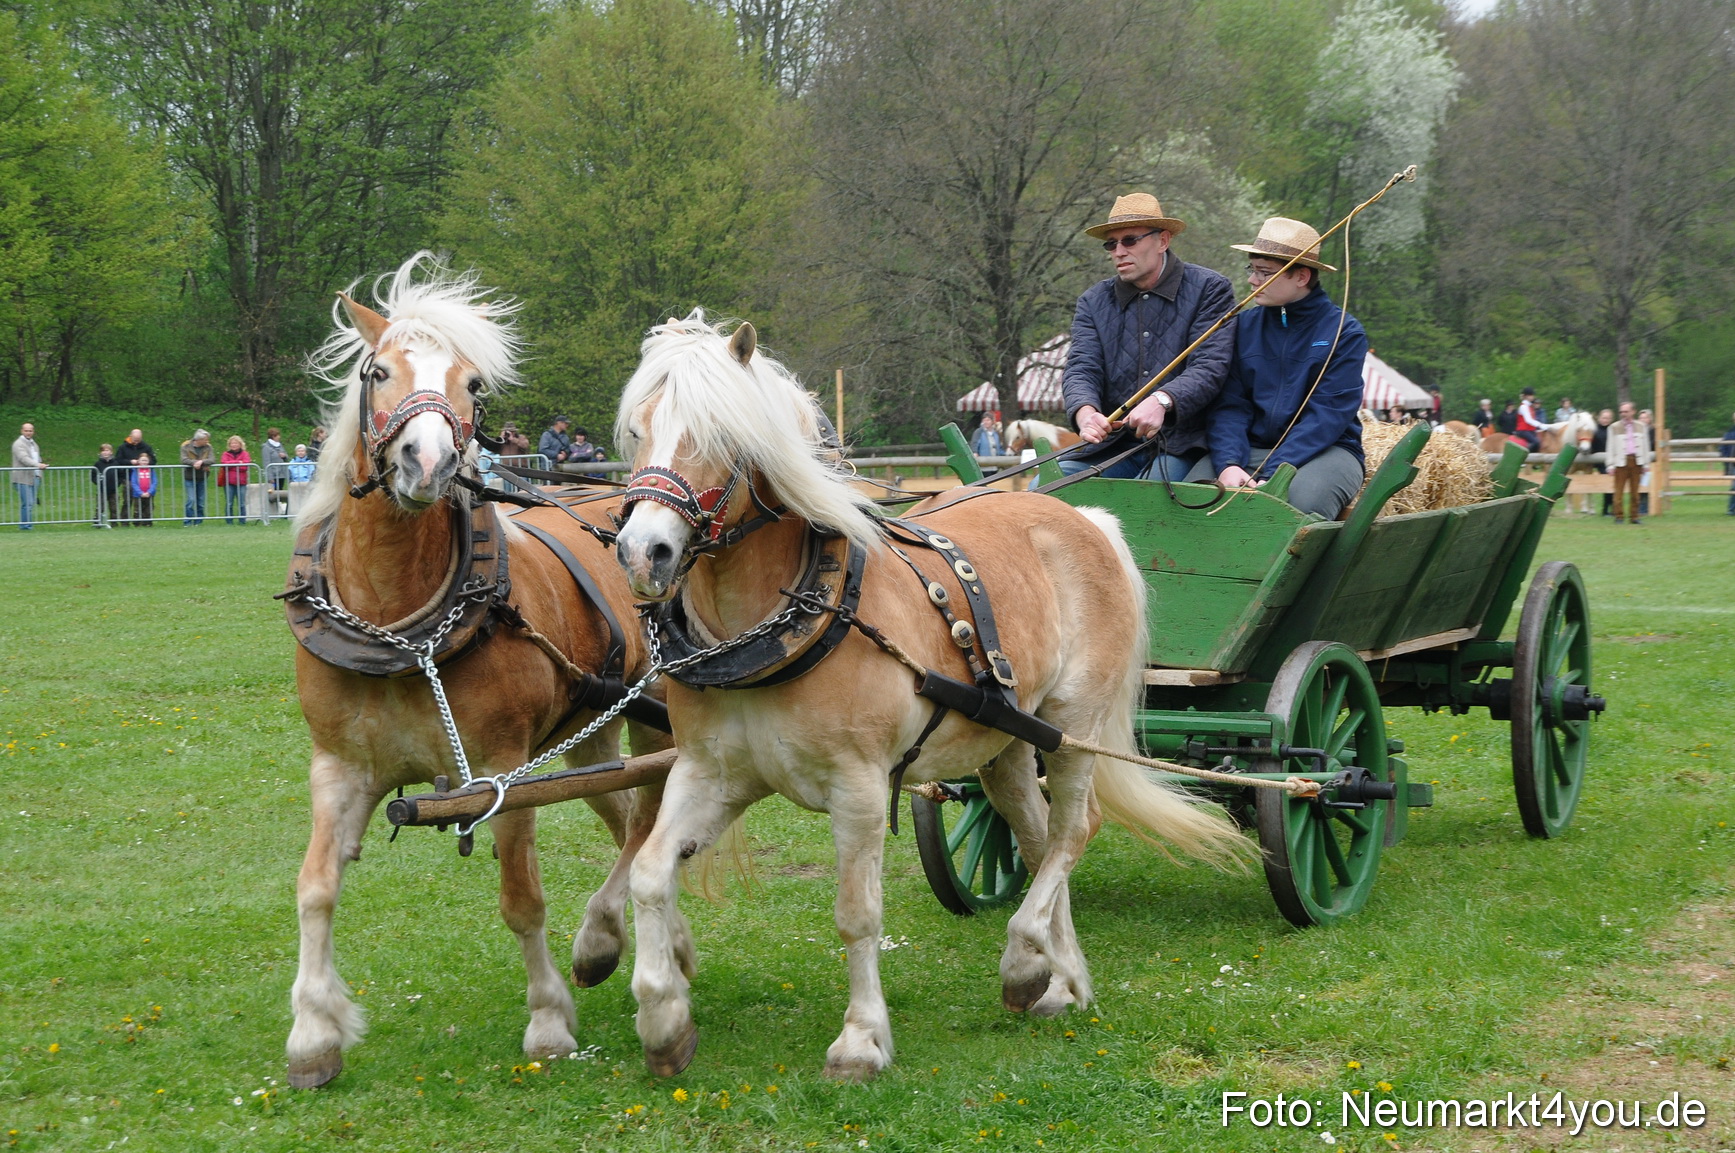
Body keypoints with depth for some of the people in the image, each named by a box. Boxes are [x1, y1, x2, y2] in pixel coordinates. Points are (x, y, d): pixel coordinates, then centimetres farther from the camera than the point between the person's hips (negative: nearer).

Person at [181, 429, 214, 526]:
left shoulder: (207, 447, 1)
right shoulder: (186, 447, -6)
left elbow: (212, 459, -10)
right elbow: (184, 460, -16)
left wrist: (202, 462, -25)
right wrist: (194, 463, -30)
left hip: (202, 478, 4)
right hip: (190, 478, -3)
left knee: (201, 502, 7)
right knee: (191, 500, -11)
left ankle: (199, 522, 16)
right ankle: (187, 522, -5)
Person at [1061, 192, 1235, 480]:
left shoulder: (1209, 289, 2)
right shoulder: (1093, 302, 14)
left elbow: (1210, 368, -9)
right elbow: (1080, 369, 2)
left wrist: (1161, 401, -29)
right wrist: (1085, 411, -23)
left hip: (1180, 445, -4)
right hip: (1111, 443, 4)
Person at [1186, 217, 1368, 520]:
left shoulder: (1344, 332, -3)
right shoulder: (1244, 325, 8)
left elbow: (1327, 415, -12)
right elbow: (1230, 404, 1)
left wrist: (1270, 476, -23)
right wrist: (1228, 464, -19)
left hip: (1324, 449, -3)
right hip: (1250, 448, 3)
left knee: (1303, 499, -37)